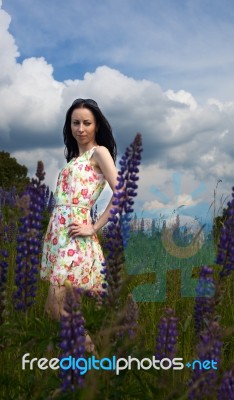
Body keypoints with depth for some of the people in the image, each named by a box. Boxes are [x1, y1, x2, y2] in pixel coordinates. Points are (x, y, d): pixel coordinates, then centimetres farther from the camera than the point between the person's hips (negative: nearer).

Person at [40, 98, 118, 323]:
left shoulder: (100, 152, -4)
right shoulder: (74, 156, 20)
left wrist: (94, 228, -14)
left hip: (74, 235, -8)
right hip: (57, 230, 8)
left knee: (59, 307, -7)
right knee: (54, 307, 12)